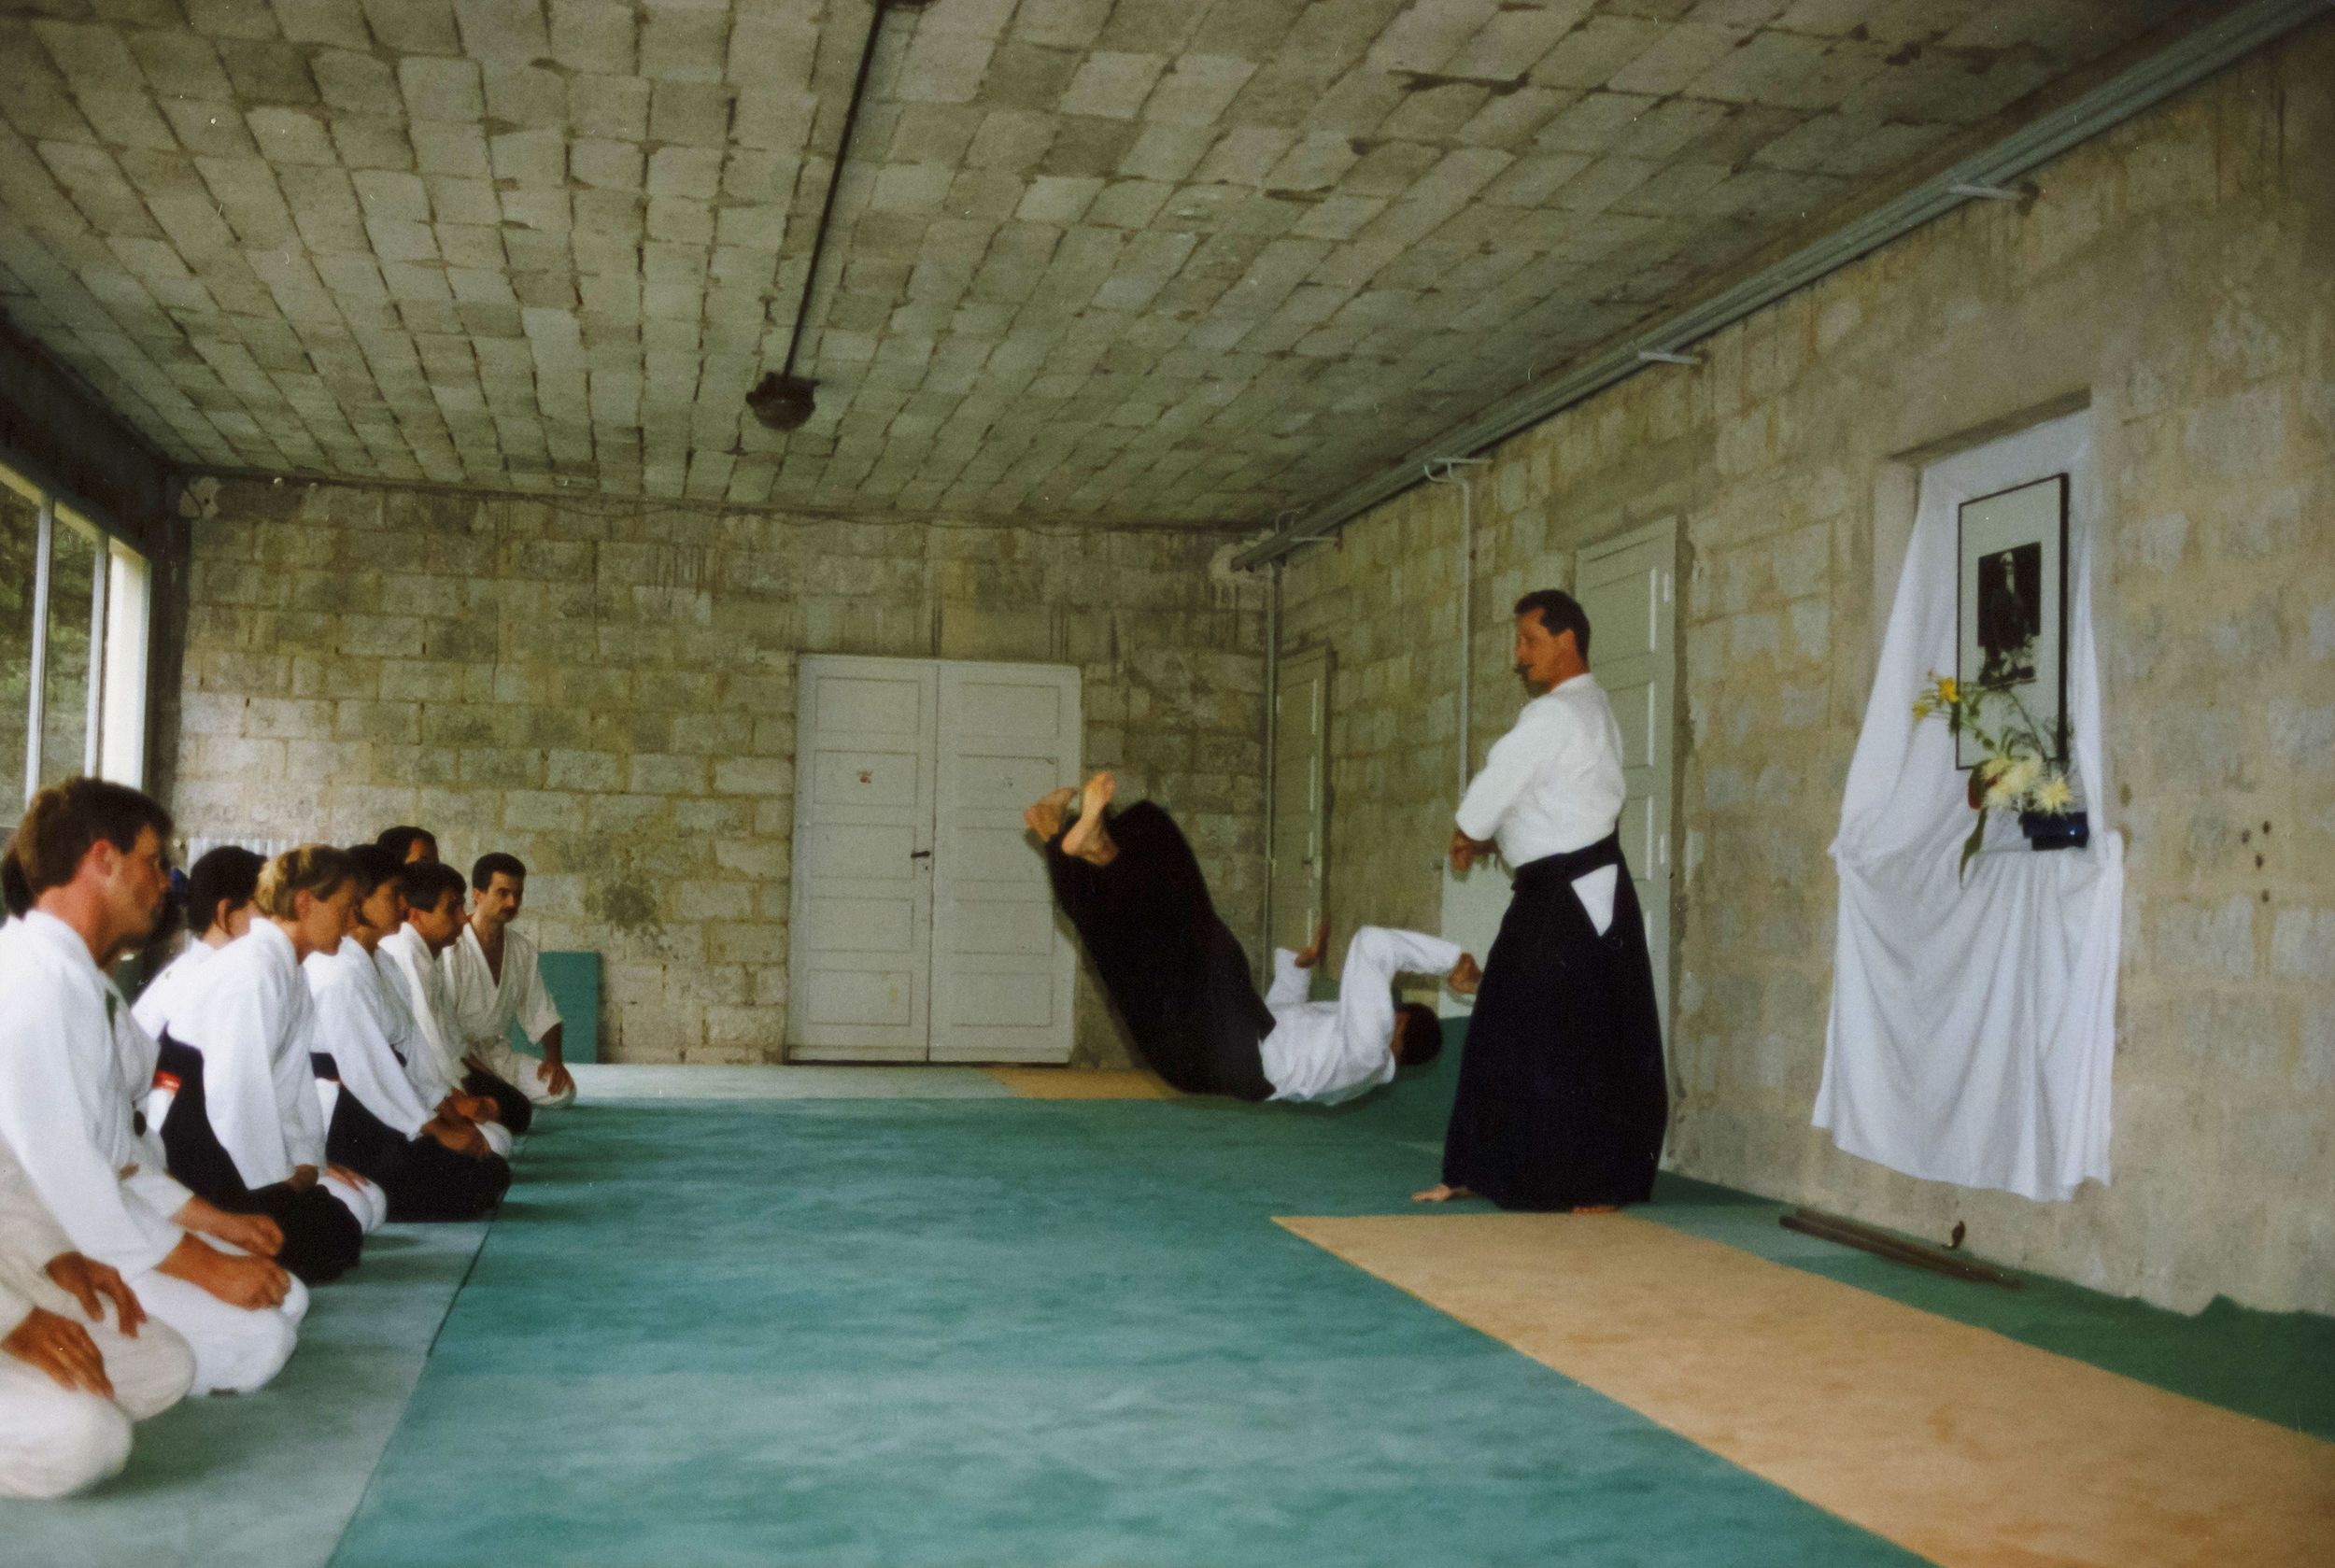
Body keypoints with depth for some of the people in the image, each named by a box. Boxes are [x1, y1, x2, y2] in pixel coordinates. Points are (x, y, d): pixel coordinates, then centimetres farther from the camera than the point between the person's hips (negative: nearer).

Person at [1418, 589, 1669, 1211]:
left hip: (1575, 901, -10)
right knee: (1504, 1031, 12)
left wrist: (1467, 835, 7)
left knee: (1579, 1048, -4)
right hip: (1549, 894, 10)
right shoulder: (1590, 708, 16)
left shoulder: (1555, 715, -16)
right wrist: (1486, 837, 9)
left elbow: (1494, 787, -11)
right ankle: (1479, 1171, 19)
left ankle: (1597, 1183, 5)